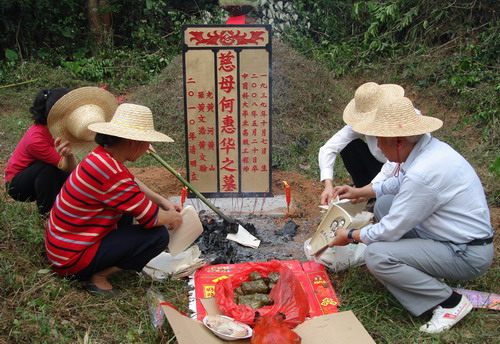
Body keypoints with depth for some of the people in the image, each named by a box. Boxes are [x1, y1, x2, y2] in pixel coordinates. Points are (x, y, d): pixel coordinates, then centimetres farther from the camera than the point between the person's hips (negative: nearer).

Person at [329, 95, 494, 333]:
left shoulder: (422, 175, -32)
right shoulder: (428, 146, -4)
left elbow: (389, 231, -21)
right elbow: (399, 182, 18)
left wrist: (350, 236, -4)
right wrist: (359, 192, 18)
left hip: (467, 255, -9)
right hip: (464, 237, 9)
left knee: (375, 255, -22)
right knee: (384, 203, 11)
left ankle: (449, 302, -5)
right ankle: (427, 272, 12)